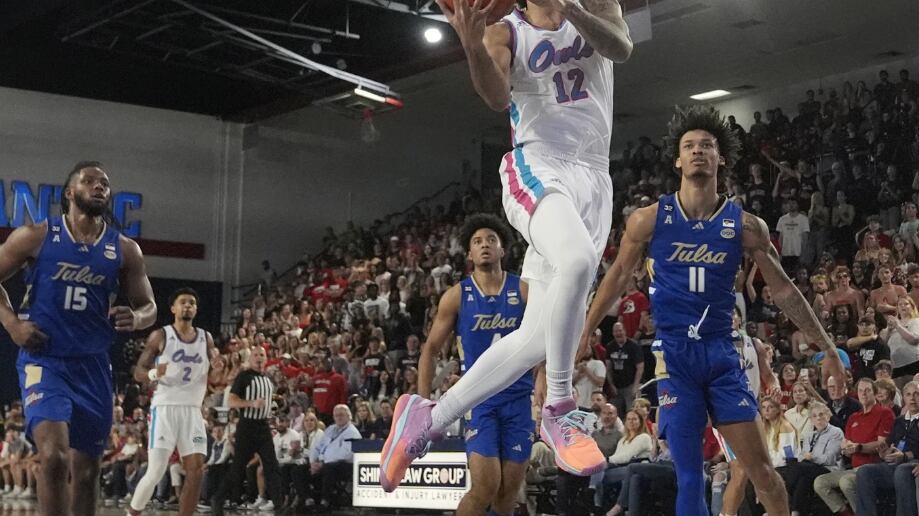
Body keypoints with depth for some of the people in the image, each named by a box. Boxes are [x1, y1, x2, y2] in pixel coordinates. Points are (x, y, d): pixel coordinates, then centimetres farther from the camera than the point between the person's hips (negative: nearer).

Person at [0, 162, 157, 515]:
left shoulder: (125, 250, 6)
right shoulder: (36, 237, -2)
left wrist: (136, 319, -12)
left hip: (93, 367, 4)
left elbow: (148, 306, 11)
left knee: (87, 469, 10)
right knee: (54, 456, -22)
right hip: (44, 362, -4)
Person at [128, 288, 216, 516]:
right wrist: (155, 373, -23)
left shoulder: (206, 338, 11)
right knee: (156, 472, -11)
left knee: (196, 470, -5)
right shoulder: (160, 336, -1)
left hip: (193, 410, 4)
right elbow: (138, 373, -1)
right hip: (165, 407, -4)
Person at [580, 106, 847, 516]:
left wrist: (828, 349, 6)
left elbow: (783, 291, 6)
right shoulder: (648, 220, 0)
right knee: (689, 475, -3)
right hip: (674, 354, -1)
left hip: (721, 353, 1)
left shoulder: (746, 226, 1)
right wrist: (582, 337, 8)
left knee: (761, 467, -1)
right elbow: (617, 279, 9)